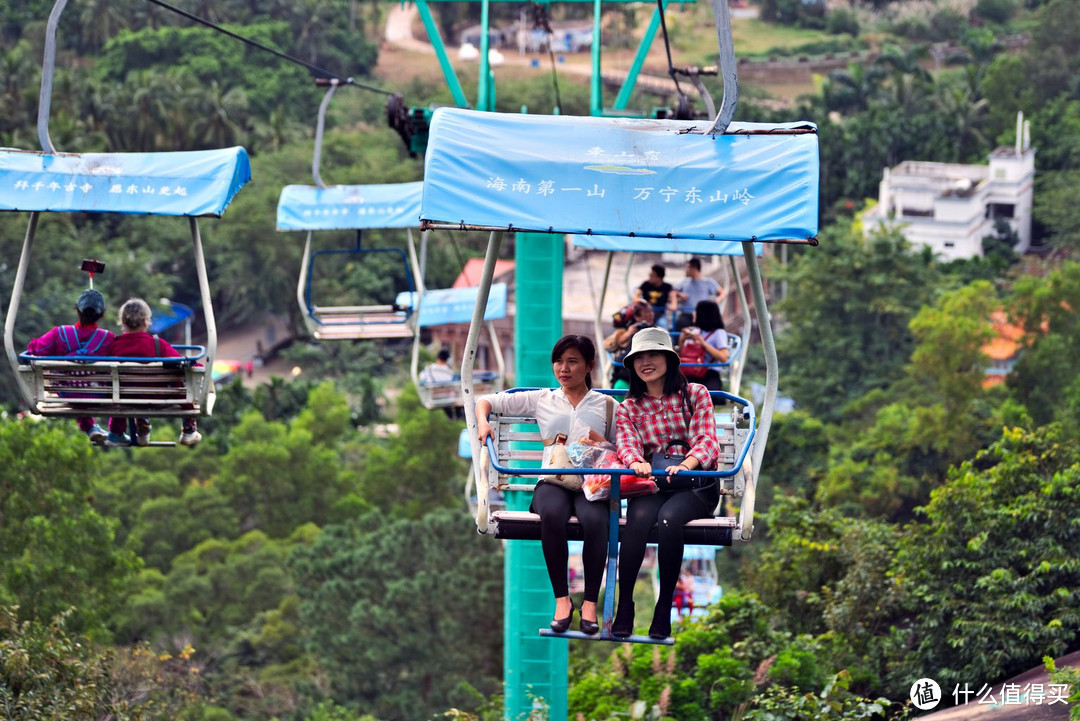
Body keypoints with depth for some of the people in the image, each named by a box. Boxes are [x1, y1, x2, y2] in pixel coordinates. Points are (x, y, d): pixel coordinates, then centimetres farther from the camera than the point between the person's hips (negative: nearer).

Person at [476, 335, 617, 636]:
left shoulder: (606, 405, 20)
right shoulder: (541, 400, 21)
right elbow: (487, 401, 24)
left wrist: (600, 443, -4)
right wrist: (482, 422, 3)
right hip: (553, 479, 1)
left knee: (595, 519, -37)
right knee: (551, 515, -38)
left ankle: (590, 602, -26)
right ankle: (562, 599, -27)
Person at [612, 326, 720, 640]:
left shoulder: (695, 394, 8)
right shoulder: (628, 408, 14)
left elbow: (706, 441, -6)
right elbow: (626, 443, -5)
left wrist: (685, 465, -29)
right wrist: (636, 462, -32)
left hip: (695, 486, -2)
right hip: (651, 485, 2)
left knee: (669, 517, -34)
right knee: (640, 517, -33)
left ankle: (664, 607, -26)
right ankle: (624, 606, -32)